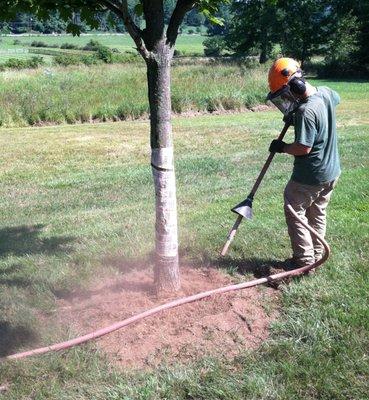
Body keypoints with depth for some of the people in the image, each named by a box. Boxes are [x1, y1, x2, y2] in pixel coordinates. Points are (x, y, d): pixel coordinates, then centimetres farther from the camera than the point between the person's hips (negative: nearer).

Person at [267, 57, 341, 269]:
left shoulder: (306, 111, -28)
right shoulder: (326, 93, -3)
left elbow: (304, 148, -27)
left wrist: (282, 147, -7)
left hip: (310, 176, -8)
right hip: (332, 172, 9)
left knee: (294, 211, 8)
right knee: (318, 214, 21)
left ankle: (304, 260, 13)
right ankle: (317, 256, 32)